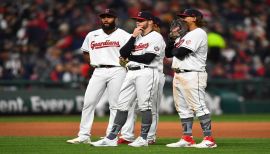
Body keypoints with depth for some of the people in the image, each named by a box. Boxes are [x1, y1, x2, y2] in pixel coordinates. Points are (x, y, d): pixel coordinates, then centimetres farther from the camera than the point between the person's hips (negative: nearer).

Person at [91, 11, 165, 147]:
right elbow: (123, 53, 8)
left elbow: (148, 58, -15)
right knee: (122, 105, 3)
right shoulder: (136, 37, 21)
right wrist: (133, 37, 1)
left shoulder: (156, 37, -3)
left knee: (145, 105, -7)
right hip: (131, 73, 8)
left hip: (146, 72, -8)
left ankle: (144, 138, -2)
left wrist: (129, 57, -1)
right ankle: (112, 138, 2)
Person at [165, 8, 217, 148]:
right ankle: (187, 139, 13)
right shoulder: (184, 35, 21)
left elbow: (180, 53, -18)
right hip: (178, 76, 10)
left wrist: (174, 48, 4)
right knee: (183, 109, 10)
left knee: (198, 106, -13)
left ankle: (209, 139, -15)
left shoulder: (199, 33, -8)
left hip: (192, 75, -10)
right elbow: (168, 54, 17)